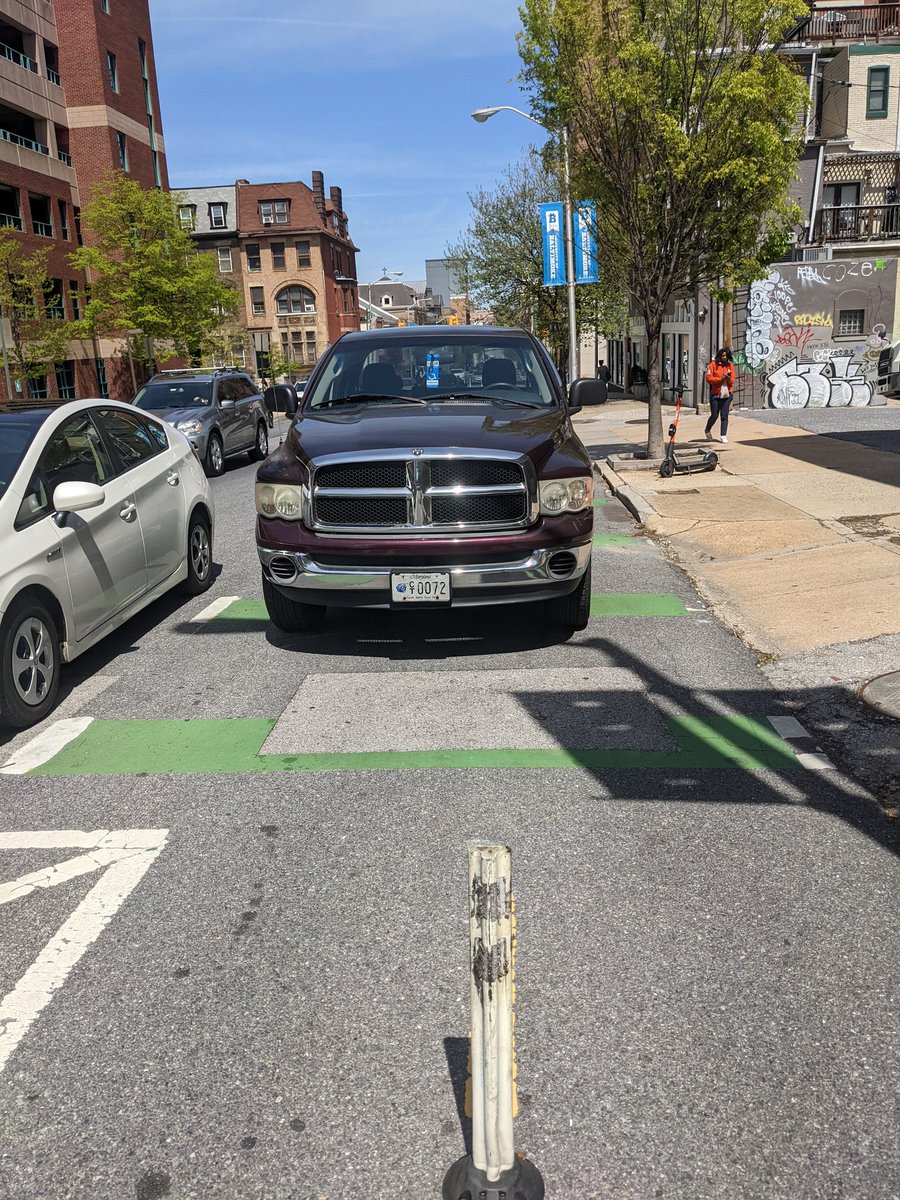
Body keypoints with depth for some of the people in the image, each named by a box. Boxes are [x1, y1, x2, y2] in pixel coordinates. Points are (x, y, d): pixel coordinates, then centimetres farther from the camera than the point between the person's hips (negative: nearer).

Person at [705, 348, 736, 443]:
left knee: (724, 416, 1)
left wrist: (729, 378, -15)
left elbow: (732, 380, 8)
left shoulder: (730, 365, 9)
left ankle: (723, 436, 5)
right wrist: (720, 379, -16)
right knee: (714, 415, 1)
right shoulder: (713, 364, -1)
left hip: (727, 394, 3)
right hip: (715, 394, -2)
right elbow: (708, 378, -7)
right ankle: (708, 431, 27)